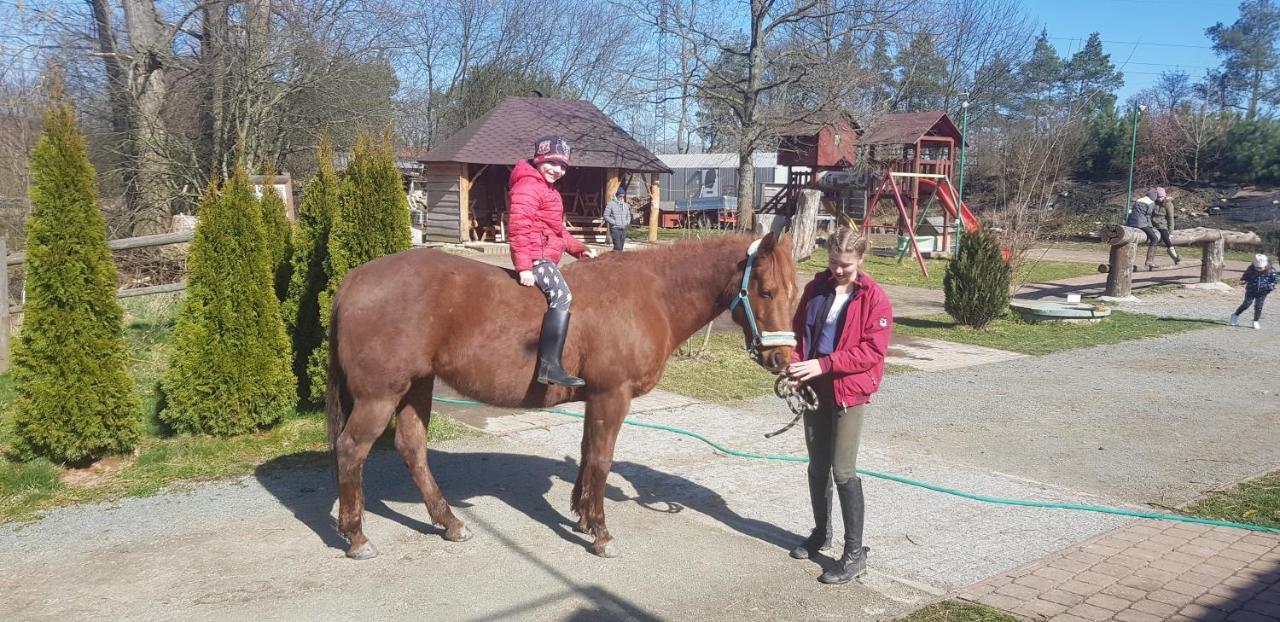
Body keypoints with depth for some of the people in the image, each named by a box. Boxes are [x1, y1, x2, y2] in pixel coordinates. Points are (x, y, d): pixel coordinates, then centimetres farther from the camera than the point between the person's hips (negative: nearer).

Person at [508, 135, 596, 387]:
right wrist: (524, 267, -27)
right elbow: (518, 226, -21)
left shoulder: (549, 190, 25)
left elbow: (558, 230, 31)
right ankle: (550, 366, -35)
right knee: (562, 296, -26)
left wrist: (579, 249, 18)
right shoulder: (528, 185, -9)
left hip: (545, 257, 11)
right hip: (536, 256, -11)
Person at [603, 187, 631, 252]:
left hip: (623, 229, 6)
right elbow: (606, 216, -6)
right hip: (615, 229, -6)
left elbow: (628, 216, 25)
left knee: (621, 247, 7)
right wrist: (614, 222, -14)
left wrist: (627, 222, 5)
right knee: (617, 247, -17)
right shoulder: (611, 204, -4)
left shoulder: (625, 205, 14)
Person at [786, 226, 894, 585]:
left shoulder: (874, 299, -10)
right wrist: (796, 363, -9)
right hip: (815, 389, 5)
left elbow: (872, 351, -16)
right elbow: (799, 330, 11)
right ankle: (821, 533, 34)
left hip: (849, 393, -5)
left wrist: (824, 364, -23)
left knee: (843, 471, -4)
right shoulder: (816, 289, 5)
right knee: (817, 466, 16)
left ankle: (855, 552, 7)